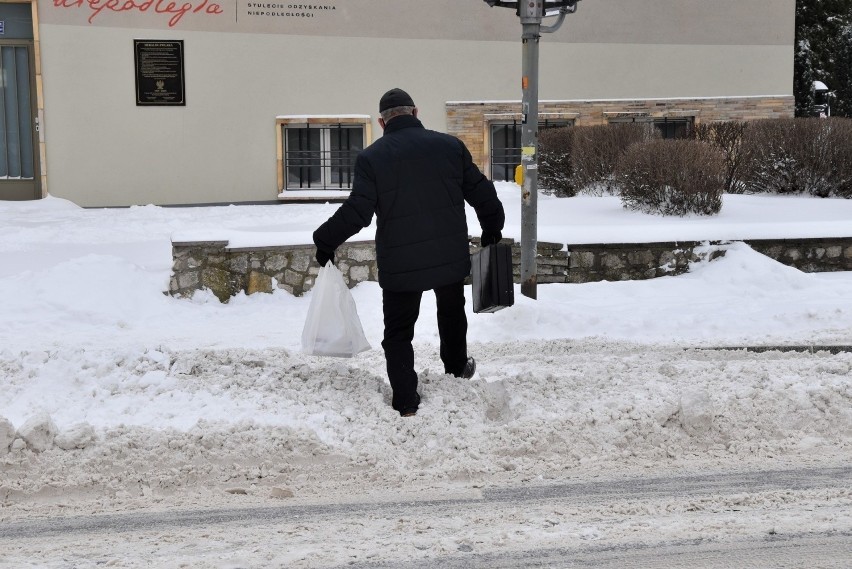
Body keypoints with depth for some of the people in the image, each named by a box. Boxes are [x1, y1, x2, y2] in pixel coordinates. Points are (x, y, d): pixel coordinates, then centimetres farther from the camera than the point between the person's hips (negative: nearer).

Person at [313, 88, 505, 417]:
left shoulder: (371, 157, -9)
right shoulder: (450, 145, -1)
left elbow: (357, 212, -14)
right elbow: (481, 192, 4)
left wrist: (326, 241, 0)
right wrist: (492, 229, 21)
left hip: (399, 264, -3)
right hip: (450, 256, 3)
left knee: (398, 332, 9)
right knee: (452, 313, 29)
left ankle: (406, 403, 5)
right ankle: (457, 367, 47)